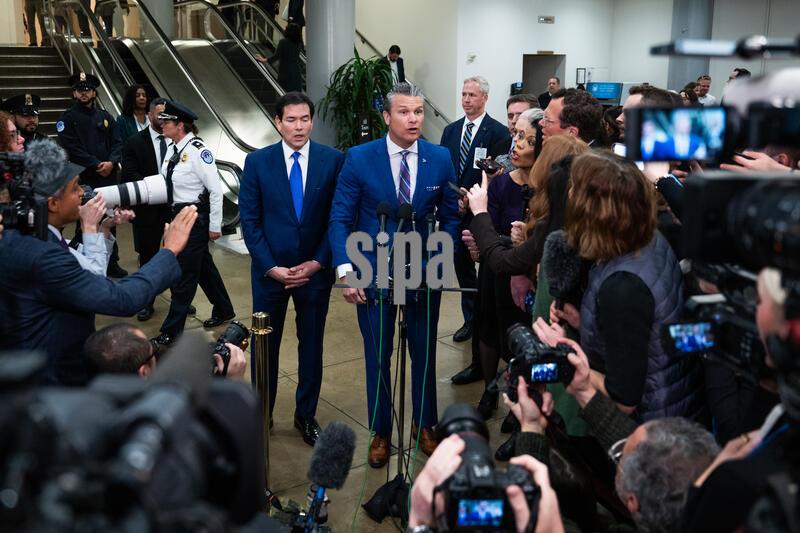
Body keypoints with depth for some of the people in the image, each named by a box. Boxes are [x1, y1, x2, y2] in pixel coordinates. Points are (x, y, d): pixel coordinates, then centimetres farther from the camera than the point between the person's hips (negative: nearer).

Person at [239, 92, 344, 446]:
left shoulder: (333, 160, -4)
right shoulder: (257, 162, -3)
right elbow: (249, 220, -3)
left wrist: (318, 263, -9)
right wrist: (271, 267, -10)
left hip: (315, 270, 0)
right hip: (270, 271, 0)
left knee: (311, 345, 12)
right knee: (265, 344, 10)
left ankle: (306, 415, 29)